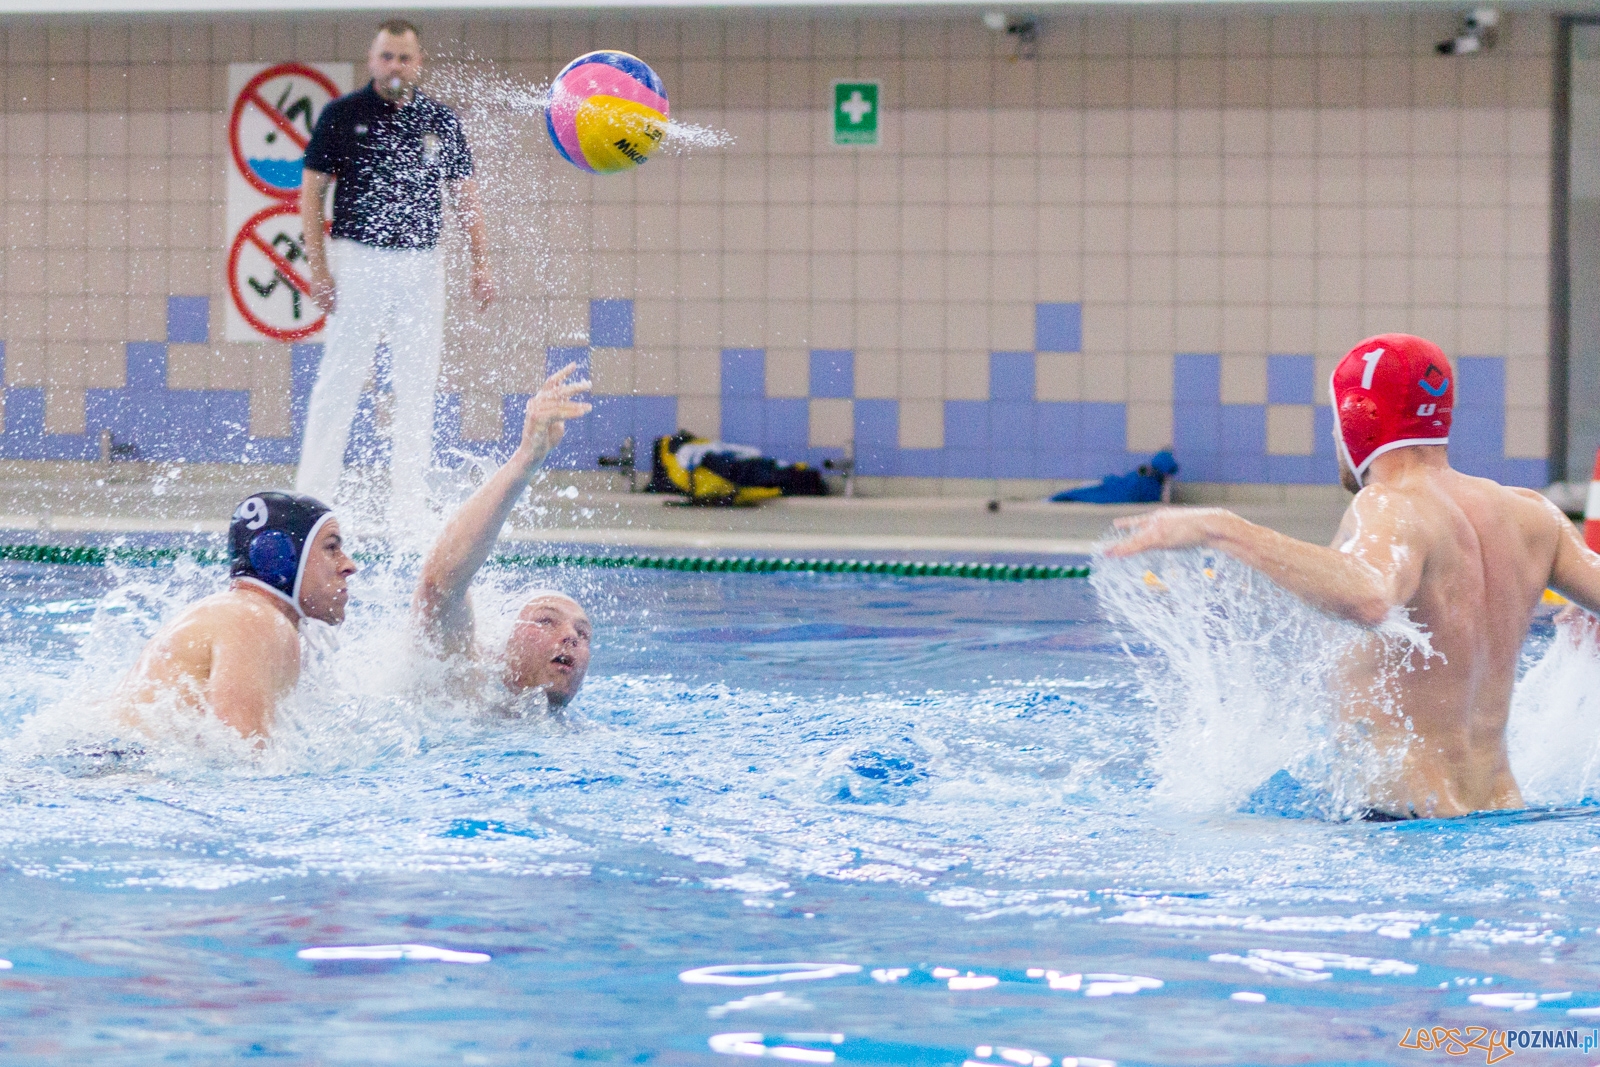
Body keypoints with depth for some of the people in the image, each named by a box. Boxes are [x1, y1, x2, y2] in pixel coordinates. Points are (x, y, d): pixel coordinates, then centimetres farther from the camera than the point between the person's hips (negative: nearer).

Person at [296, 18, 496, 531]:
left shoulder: (440, 122, 8)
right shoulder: (341, 115, 0)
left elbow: (465, 195, 11)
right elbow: (311, 192, -1)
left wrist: (481, 262, 1)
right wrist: (317, 266, -9)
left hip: (421, 264, 3)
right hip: (357, 259, -3)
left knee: (417, 387, 4)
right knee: (339, 379, -4)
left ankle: (407, 508, 8)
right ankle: (310, 498, -1)